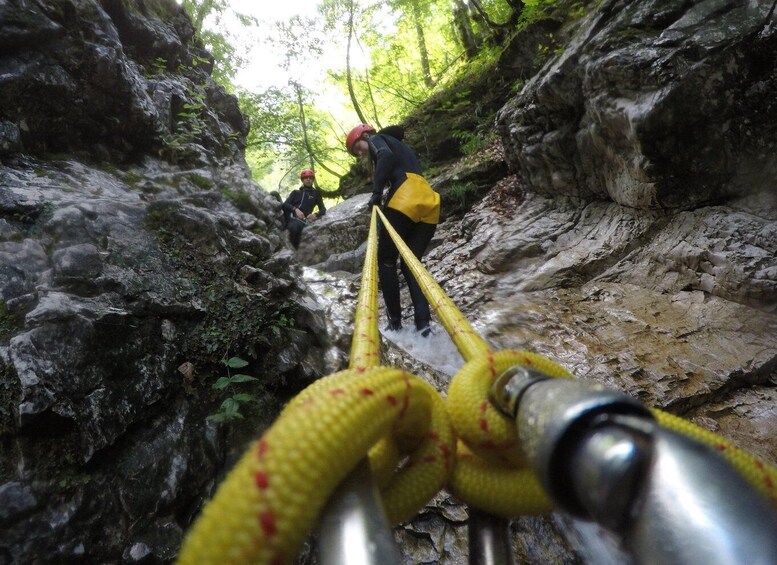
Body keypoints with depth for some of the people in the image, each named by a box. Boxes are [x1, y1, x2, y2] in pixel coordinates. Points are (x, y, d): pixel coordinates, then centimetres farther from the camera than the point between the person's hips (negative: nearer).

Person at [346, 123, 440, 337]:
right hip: (430, 202, 8)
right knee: (411, 263, 9)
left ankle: (395, 321, 4)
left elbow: (386, 156, -11)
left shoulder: (377, 139, 14)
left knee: (386, 260, 4)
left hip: (407, 197, -8)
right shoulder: (398, 145, 37)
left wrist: (376, 192, -11)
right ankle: (423, 322, -6)